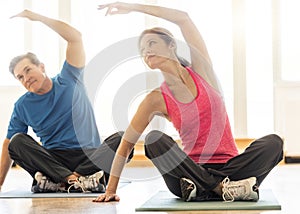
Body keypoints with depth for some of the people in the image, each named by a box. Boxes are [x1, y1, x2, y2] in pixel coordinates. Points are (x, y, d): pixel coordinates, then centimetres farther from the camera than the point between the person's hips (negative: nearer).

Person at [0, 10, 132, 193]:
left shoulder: (69, 81, 6)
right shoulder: (22, 106, 9)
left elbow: (75, 37, -3)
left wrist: (38, 17, -6)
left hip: (91, 159, -1)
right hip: (53, 160, 1)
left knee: (122, 139, -29)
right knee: (17, 141, -25)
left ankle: (58, 182, -41)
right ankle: (77, 181, -42)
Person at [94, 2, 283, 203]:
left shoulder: (200, 70, 3)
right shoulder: (157, 100, 2)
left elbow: (184, 18, -7)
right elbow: (127, 143, 6)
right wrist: (111, 189, 3)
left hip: (229, 166, 1)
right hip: (192, 169, 0)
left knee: (273, 142, -26)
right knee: (154, 139, -27)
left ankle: (200, 189, -32)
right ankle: (223, 188, -34)